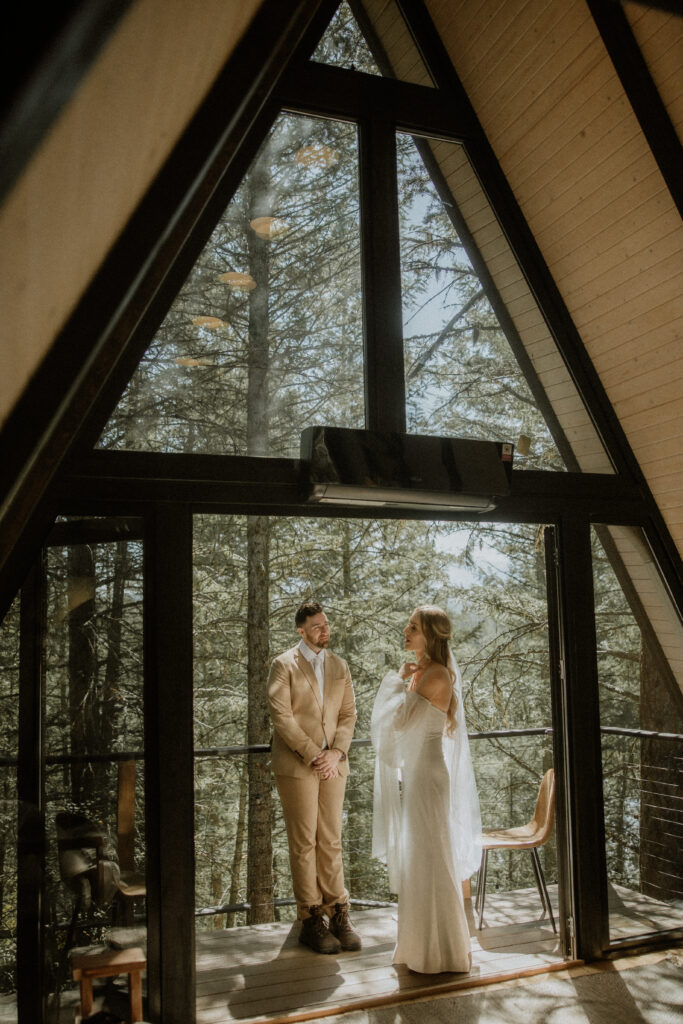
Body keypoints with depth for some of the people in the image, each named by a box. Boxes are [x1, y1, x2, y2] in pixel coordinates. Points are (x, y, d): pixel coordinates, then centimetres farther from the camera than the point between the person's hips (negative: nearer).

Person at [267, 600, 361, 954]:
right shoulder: (283, 665, -3)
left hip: (332, 764, 4)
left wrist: (336, 753, -7)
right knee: (304, 843, 0)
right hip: (295, 765, -4)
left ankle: (338, 915, 12)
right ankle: (310, 921, 7)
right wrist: (313, 756, -14)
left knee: (331, 841, 7)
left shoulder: (339, 666, 12)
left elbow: (348, 714, 9)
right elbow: (281, 716, -11)